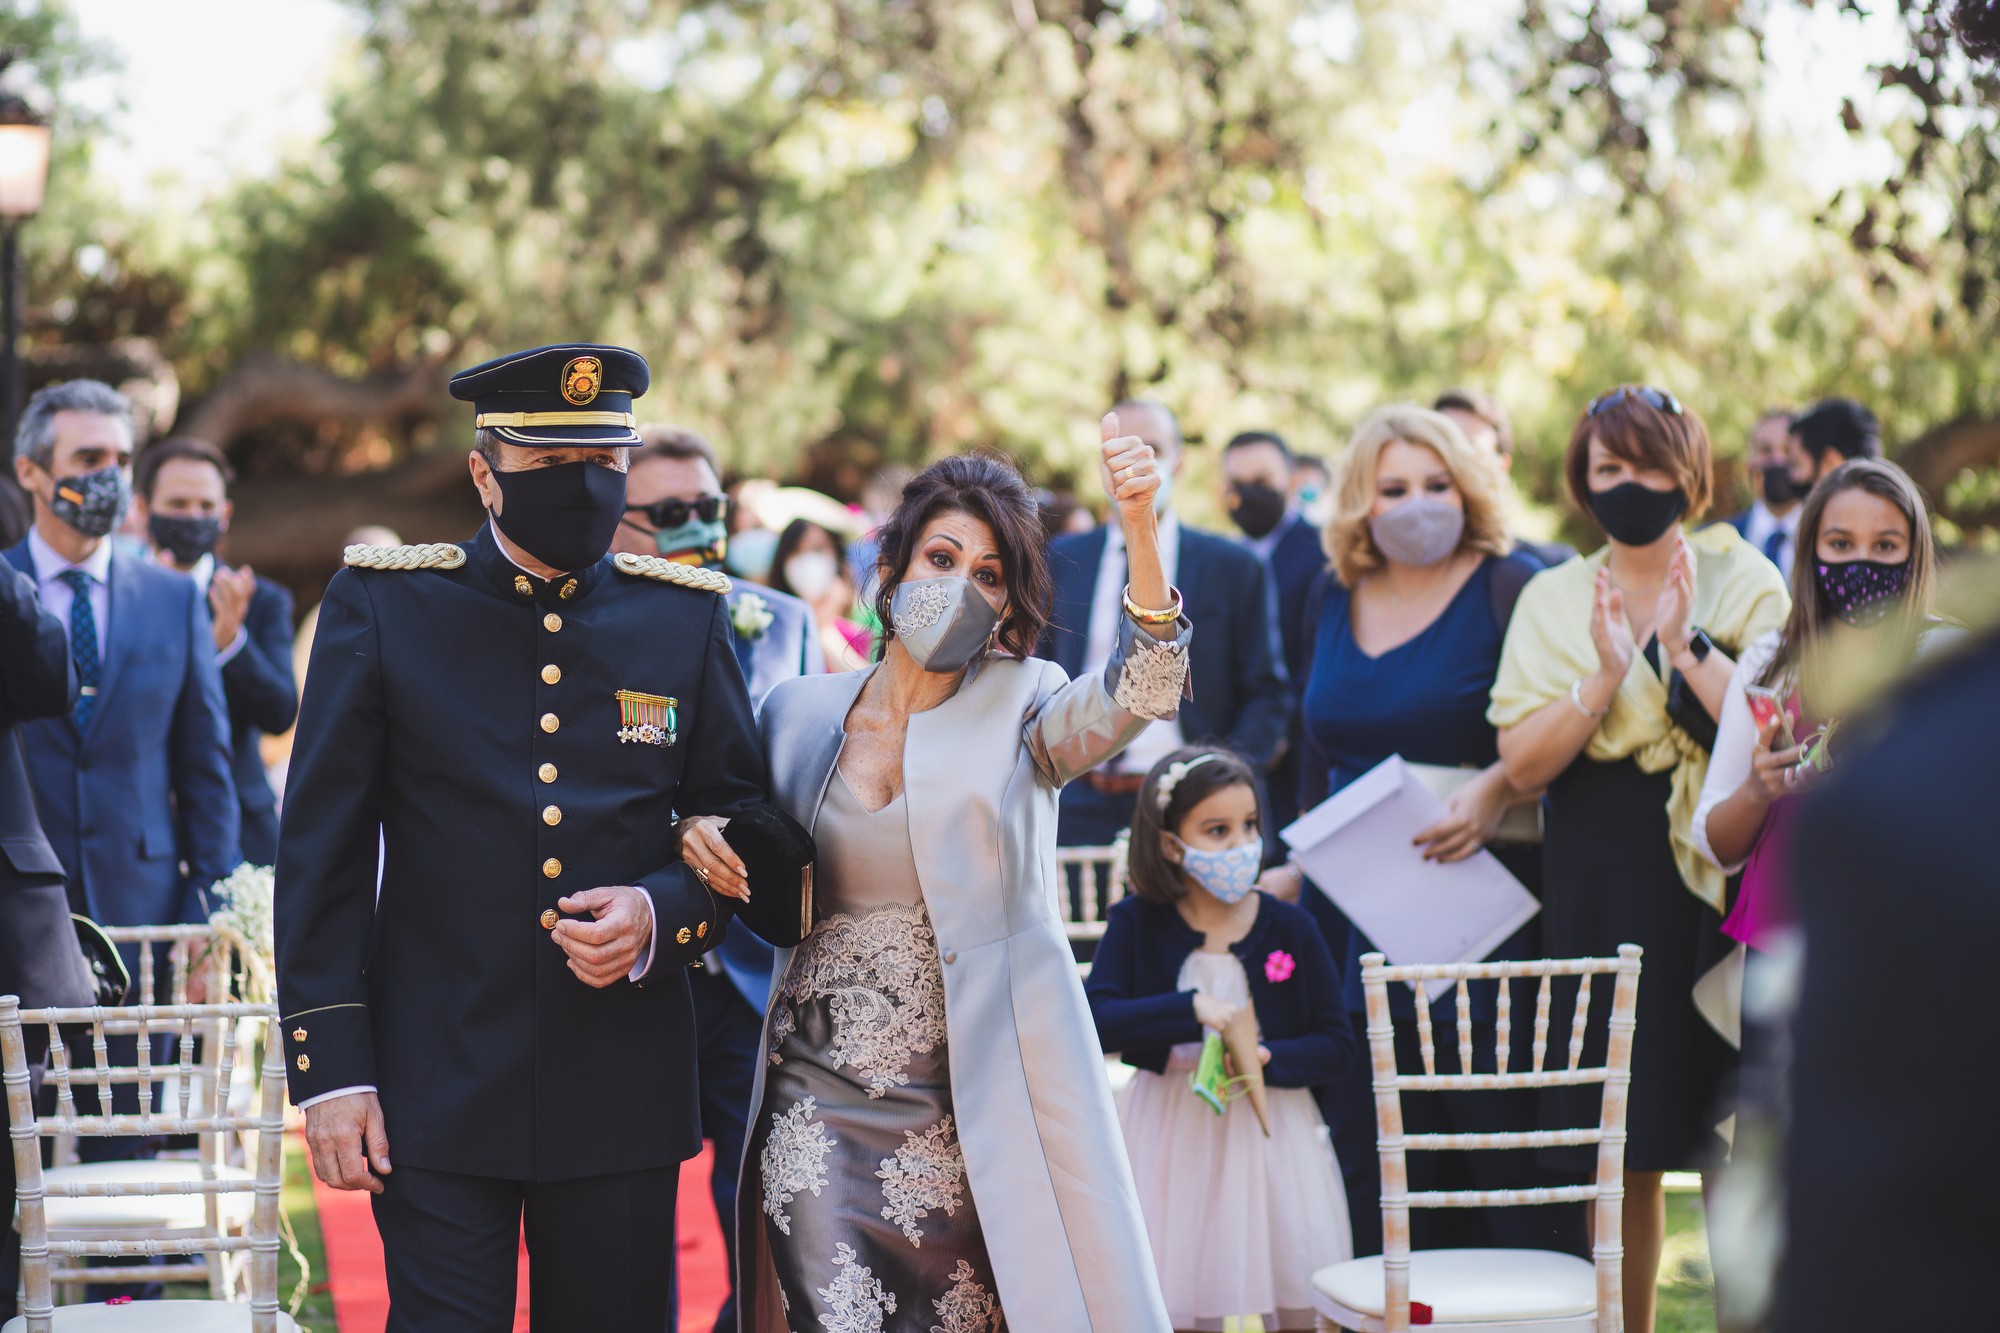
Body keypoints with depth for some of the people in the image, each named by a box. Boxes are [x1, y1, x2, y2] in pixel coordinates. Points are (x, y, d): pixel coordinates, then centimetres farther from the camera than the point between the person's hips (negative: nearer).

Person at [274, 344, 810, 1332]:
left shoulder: (685, 616, 6)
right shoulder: (382, 604, 0)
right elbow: (322, 852, -1)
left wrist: (662, 916, -10)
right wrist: (330, 1070, -6)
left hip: (623, 1092, 2)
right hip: (436, 1092, -2)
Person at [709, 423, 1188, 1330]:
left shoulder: (1019, 710, 2)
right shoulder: (799, 714, 10)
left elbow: (1137, 692, -19)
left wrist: (1139, 530, -34)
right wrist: (704, 841, -4)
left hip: (977, 1108, -2)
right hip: (823, 1106, 2)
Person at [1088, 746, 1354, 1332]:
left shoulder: (1289, 928, -3)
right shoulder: (1137, 923, -3)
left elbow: (1337, 1044, -1)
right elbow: (1095, 1021, -15)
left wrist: (1268, 1059, -20)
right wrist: (1191, 1009, -24)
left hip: (1268, 1126, 0)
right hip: (1172, 1132, 0)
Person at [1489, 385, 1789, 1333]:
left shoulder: (1743, 582, 4)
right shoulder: (1553, 600, 9)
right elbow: (1521, 762, -2)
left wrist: (1688, 646, -16)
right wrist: (1605, 678, -15)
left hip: (1716, 880, -2)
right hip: (1598, 891, 2)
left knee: (1731, 1143, -1)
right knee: (1620, 1150, 4)